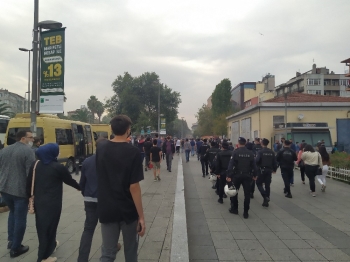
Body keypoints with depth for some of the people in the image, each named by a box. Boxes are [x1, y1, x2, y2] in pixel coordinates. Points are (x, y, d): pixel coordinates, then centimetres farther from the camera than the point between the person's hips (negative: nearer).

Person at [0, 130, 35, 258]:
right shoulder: (28, 151, -12)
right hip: (21, 190, -7)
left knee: (13, 212, 28)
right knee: (20, 219, 6)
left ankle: (11, 240, 30)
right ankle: (15, 248, 17)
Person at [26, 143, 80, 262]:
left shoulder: (35, 164, -1)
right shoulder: (58, 167, -16)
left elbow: (29, 182, 4)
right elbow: (70, 181, -3)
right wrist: (80, 187, 15)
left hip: (38, 201, 7)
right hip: (52, 203, -6)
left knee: (42, 226, 23)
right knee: (49, 227, 7)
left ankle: (52, 244, 47)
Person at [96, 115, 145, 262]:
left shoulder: (101, 148, -1)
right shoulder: (132, 152, -16)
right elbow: (134, 187, -19)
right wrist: (141, 216, -13)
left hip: (106, 209, 3)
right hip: (128, 210, -3)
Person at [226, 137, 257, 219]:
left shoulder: (235, 152, -10)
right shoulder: (250, 153, 1)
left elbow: (231, 165, -14)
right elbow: (253, 165, 3)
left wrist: (228, 175, -13)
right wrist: (254, 175, 12)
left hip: (237, 175, -2)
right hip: (247, 175, 3)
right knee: (247, 193, 6)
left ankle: (234, 208, 24)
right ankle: (246, 212, 7)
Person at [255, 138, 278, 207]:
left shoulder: (260, 151, -12)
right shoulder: (271, 152, 4)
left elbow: (257, 161, -22)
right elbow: (275, 161, 6)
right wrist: (274, 169, 17)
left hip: (262, 170, -5)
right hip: (269, 170, 5)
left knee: (259, 184, 9)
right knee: (267, 185, 10)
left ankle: (265, 197, -11)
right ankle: (266, 201, 13)